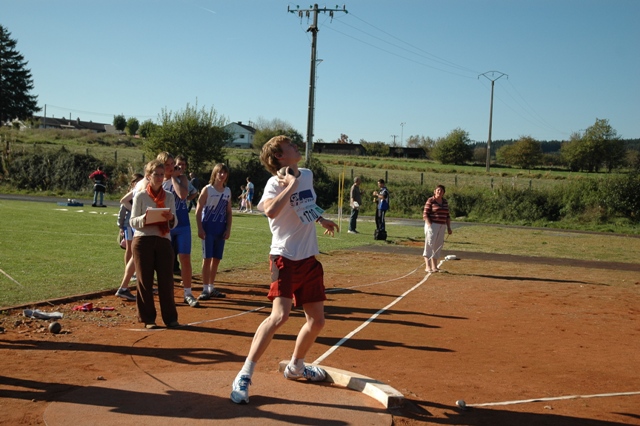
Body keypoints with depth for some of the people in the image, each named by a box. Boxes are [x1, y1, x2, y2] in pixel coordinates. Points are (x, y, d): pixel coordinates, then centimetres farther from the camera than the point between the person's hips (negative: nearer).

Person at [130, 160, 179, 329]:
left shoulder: (169, 196, 9)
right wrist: (144, 218, -21)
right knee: (145, 281, 2)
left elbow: (174, 224, 10)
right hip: (143, 241, -2)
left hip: (164, 241, 2)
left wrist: (171, 218, -12)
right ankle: (147, 319, 12)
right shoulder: (140, 196, 0)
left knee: (166, 280, 0)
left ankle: (170, 318, 10)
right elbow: (132, 221, -1)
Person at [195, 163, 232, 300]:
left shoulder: (228, 191, 9)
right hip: (208, 229, -5)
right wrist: (200, 229, -14)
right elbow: (198, 210, -7)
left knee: (216, 259, 9)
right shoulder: (207, 189, -5)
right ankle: (205, 289, 1)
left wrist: (228, 229, 3)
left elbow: (229, 212, 12)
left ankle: (211, 288, 19)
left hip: (221, 230, 5)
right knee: (207, 258, -4)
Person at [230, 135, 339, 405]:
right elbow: (271, 211, -36)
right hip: (285, 258, -7)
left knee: (317, 320, 12)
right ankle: (243, 377, -17)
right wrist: (291, 185, -27)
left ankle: (296, 367, 35)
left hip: (309, 259, 8)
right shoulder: (276, 182, -13)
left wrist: (321, 220, 27)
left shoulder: (308, 175, 10)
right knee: (280, 315, -24)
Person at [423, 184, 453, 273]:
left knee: (438, 246, 9)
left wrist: (449, 227, 12)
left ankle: (434, 266, 17)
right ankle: (427, 266, -12)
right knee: (429, 245, -10)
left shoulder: (445, 202, 13)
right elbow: (425, 214, -10)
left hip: (441, 226, 7)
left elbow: (447, 216, 17)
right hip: (432, 225, -7)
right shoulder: (430, 201, -7)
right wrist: (430, 225, -19)